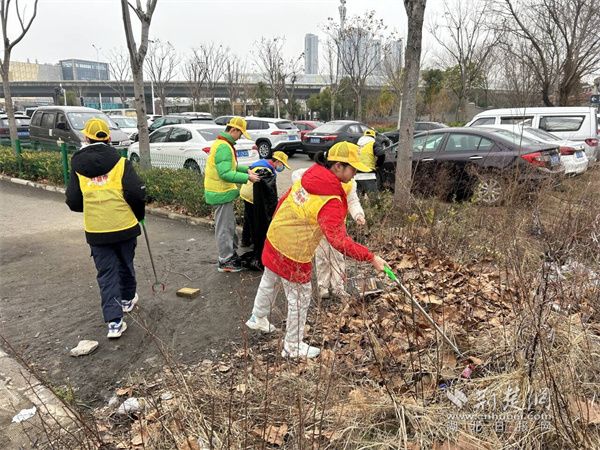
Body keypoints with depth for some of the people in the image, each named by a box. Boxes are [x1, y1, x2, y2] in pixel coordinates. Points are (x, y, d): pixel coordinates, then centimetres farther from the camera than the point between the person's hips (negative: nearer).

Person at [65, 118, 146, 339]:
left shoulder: (78, 167, 1)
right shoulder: (120, 162, -7)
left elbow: (73, 202, 0)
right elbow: (136, 193, -15)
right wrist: (139, 214, 4)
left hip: (96, 231, 1)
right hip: (124, 226, -1)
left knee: (106, 273, 6)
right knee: (125, 265, 21)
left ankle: (114, 321, 0)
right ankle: (127, 299, 43)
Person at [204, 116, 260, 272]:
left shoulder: (222, 143, 13)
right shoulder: (224, 147, -21)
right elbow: (225, 174, -27)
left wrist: (246, 169, 9)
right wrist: (247, 178, -24)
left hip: (222, 191, 11)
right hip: (221, 193, -11)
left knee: (230, 225, 20)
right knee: (224, 228, -1)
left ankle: (232, 253, 33)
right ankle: (225, 261, 9)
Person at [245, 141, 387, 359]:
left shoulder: (307, 177, -6)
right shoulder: (332, 202, -29)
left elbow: (283, 200, 5)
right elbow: (340, 241, -33)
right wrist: (371, 257, -26)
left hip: (274, 238, 8)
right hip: (293, 254, -8)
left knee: (269, 281, 29)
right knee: (300, 298, 11)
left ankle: (258, 318, 56)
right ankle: (293, 347, 30)